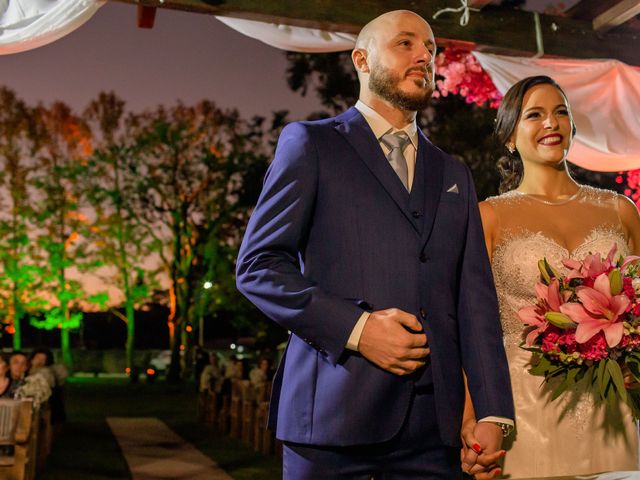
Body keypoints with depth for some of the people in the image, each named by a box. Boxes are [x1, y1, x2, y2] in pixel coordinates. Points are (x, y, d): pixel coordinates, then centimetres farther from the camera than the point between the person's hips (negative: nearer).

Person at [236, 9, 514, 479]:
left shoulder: (454, 175, 18)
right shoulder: (311, 143, 4)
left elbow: (475, 299, 10)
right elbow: (257, 265, -4)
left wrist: (493, 413, 2)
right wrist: (355, 327, -14)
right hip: (334, 410, -4)